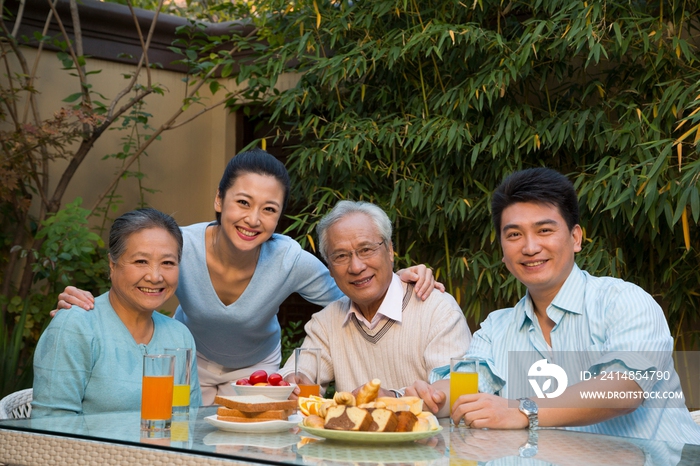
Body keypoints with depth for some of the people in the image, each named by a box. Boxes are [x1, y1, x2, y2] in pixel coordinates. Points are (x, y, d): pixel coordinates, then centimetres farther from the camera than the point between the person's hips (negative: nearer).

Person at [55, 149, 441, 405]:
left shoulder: (291, 262, -30)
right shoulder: (180, 247, -31)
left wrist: (397, 281, -32)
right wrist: (85, 306, -38)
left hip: (256, 367, 0)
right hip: (189, 361, 0)